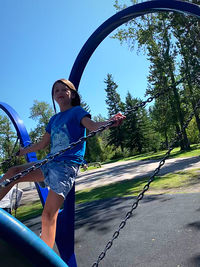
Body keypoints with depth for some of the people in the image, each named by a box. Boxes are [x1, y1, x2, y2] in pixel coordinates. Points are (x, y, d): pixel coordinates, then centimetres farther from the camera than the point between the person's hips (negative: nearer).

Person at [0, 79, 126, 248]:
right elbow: (43, 144, 25)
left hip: (67, 165, -7)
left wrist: (110, 122, -38)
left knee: (49, 214, -12)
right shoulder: (54, 119, 19)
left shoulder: (77, 111, 1)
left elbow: (92, 126, -18)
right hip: (50, 163, 7)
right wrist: (22, 151, 36)